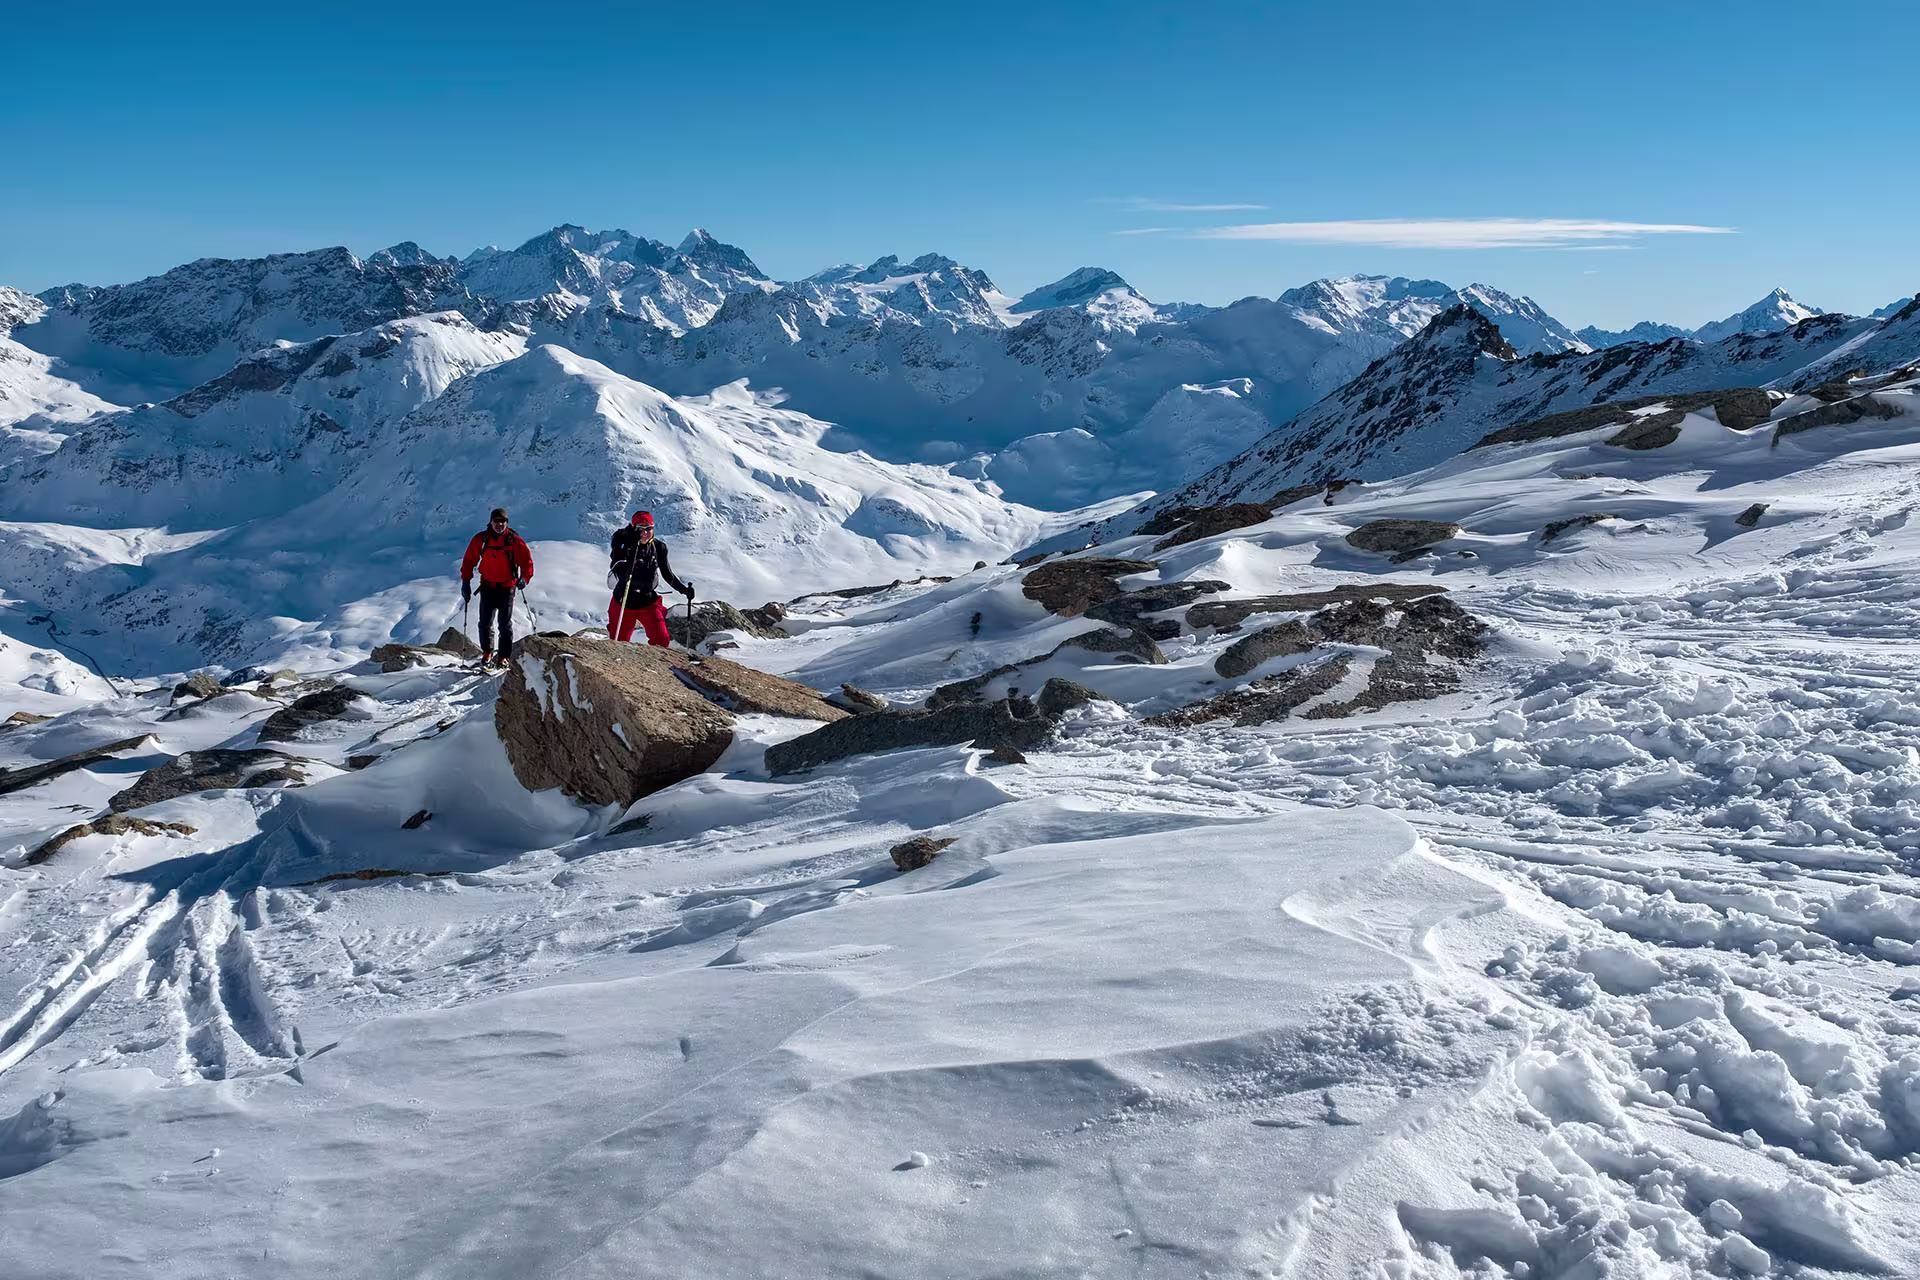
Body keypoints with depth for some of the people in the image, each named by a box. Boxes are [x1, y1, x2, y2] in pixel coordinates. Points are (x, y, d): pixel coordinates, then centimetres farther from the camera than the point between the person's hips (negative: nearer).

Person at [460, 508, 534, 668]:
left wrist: (524, 578, -19)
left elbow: (527, 561, -1)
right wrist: (466, 581, 3)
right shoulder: (480, 539, -1)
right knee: (485, 623, 0)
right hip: (487, 587, 2)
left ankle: (503, 656, 9)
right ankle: (487, 653, 16)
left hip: (507, 588, -2)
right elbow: (469, 560, 8)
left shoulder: (515, 541, -6)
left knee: (505, 624, -1)